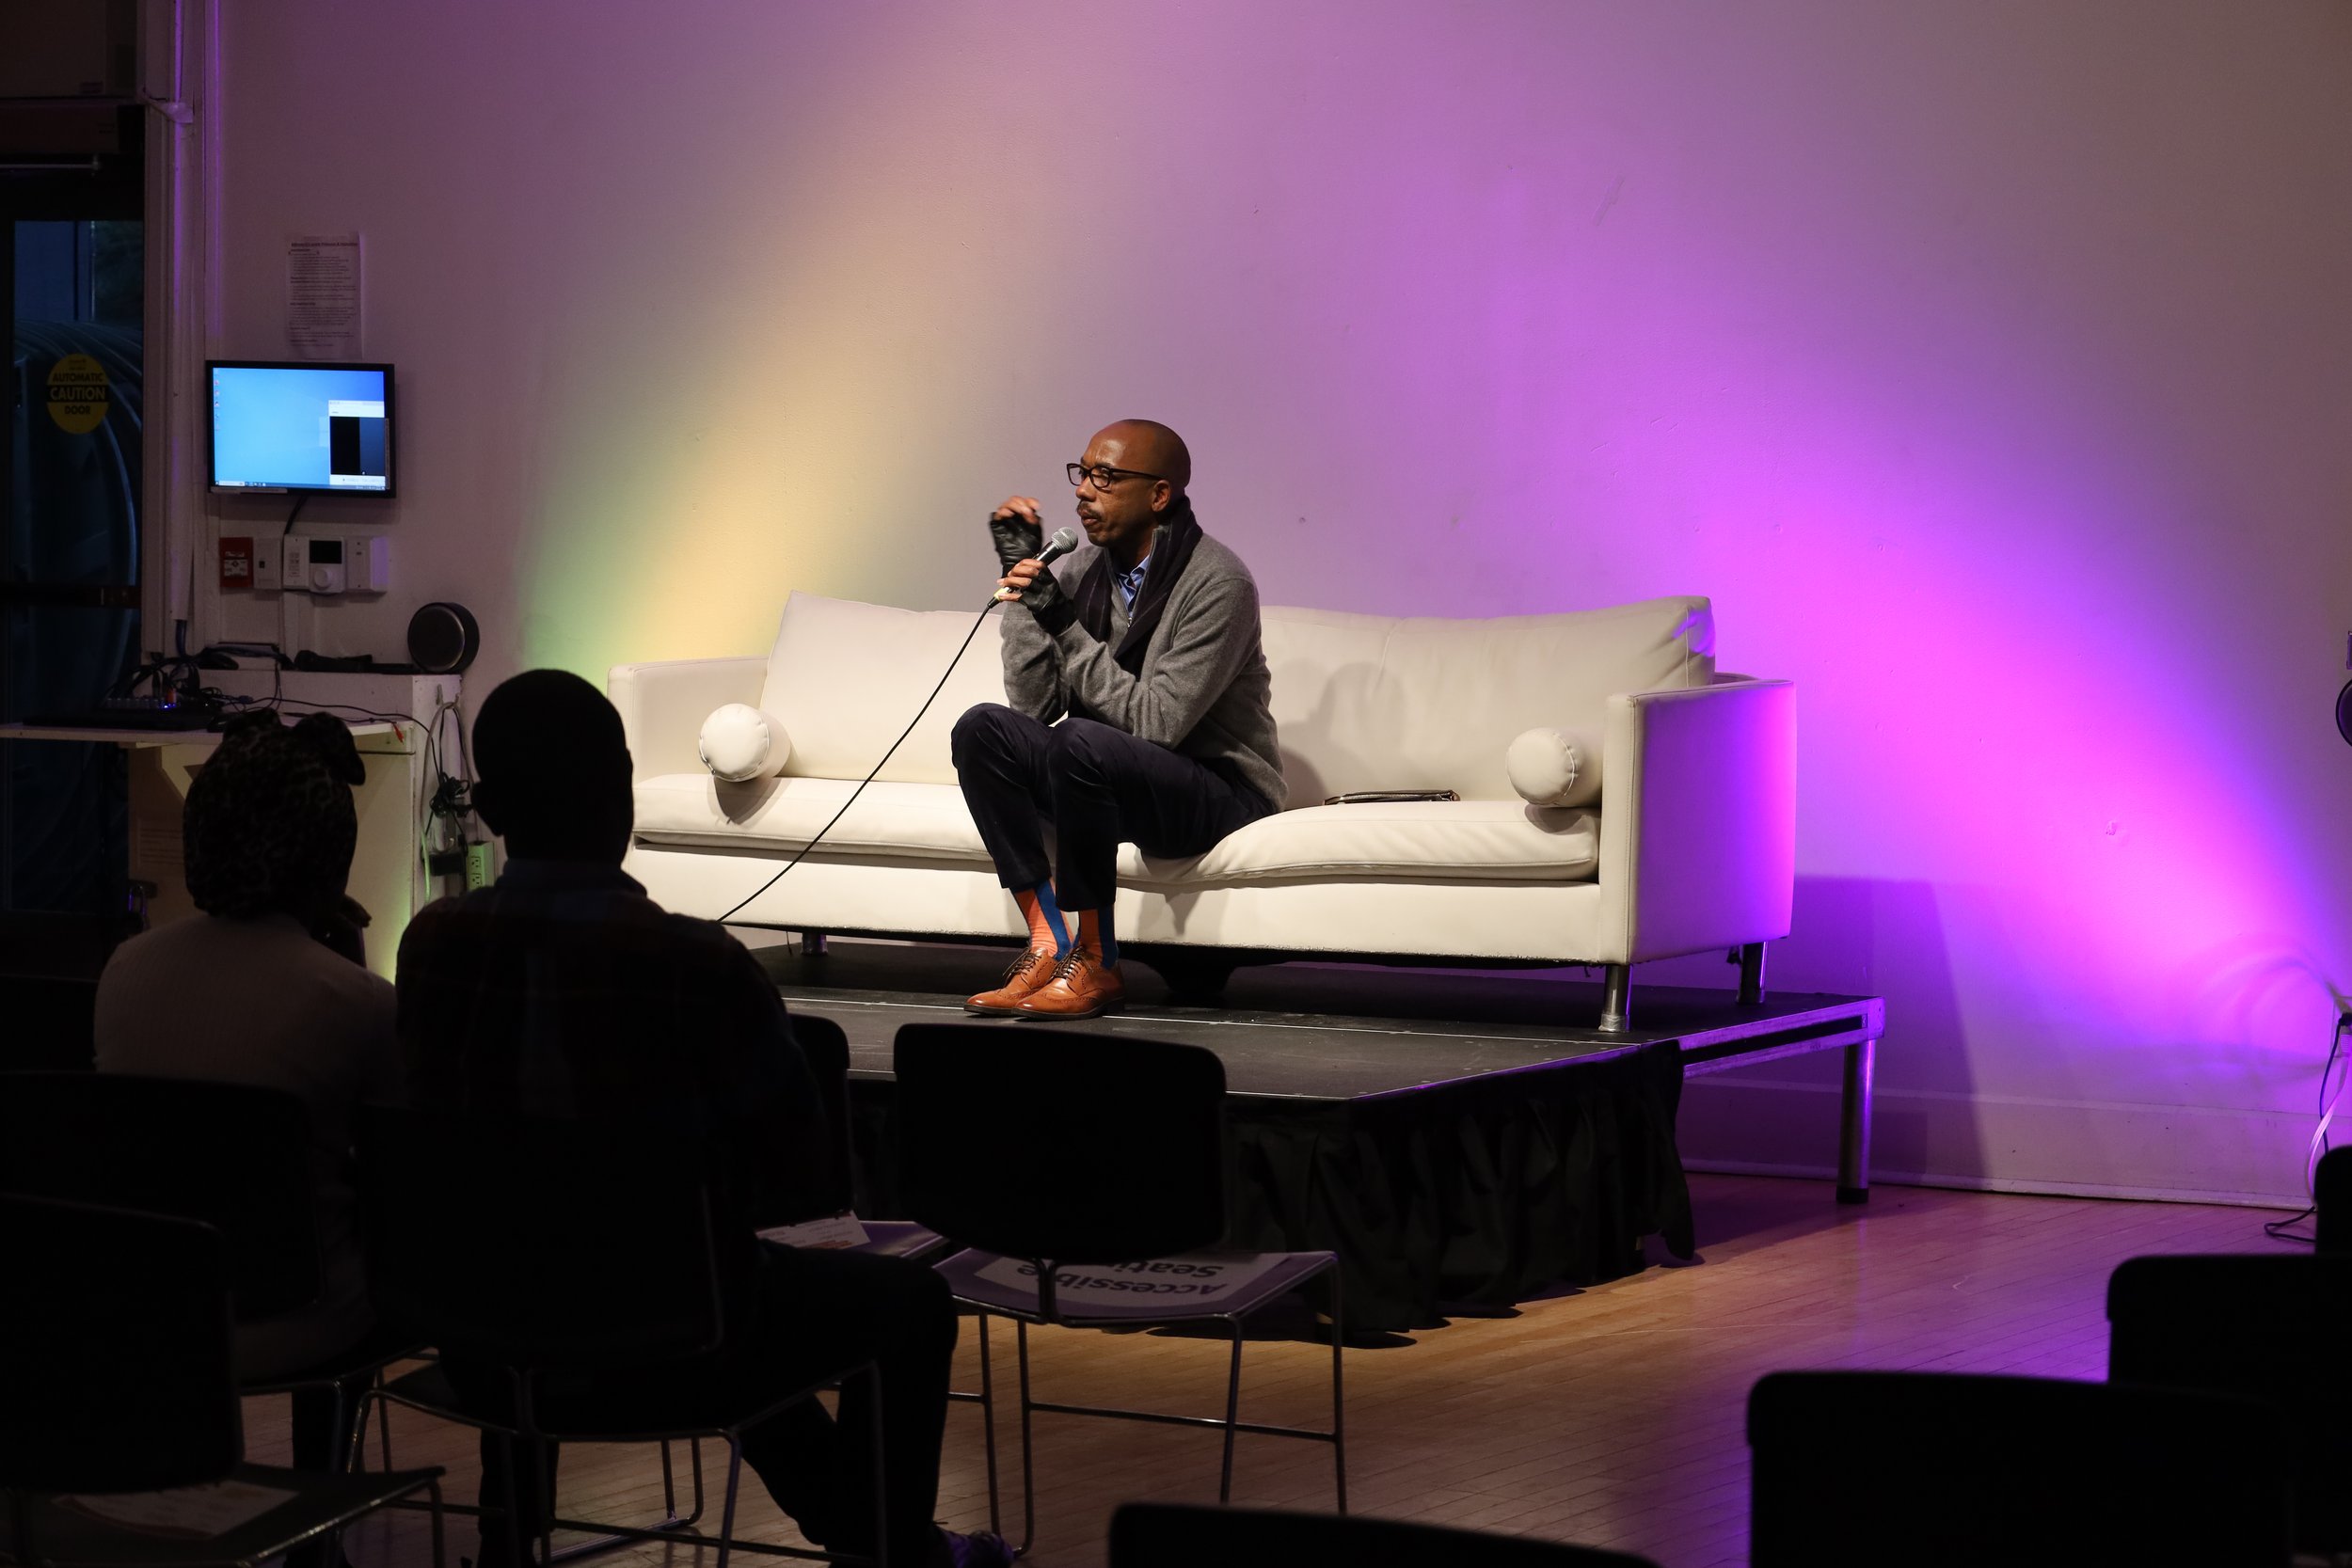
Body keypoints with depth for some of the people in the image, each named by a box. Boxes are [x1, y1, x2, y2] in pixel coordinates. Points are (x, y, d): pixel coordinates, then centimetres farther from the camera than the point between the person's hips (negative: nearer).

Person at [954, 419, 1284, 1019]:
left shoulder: (1218, 583, -17)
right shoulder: (1080, 569, 3)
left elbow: (1155, 722, -24)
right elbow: (1035, 706, -3)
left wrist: (1065, 625, -25)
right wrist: (1023, 583, -10)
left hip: (1220, 796, -7)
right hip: (1111, 778, 7)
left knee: (1082, 743, -34)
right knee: (984, 728, -15)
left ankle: (1094, 964, -22)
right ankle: (1048, 944, -18)